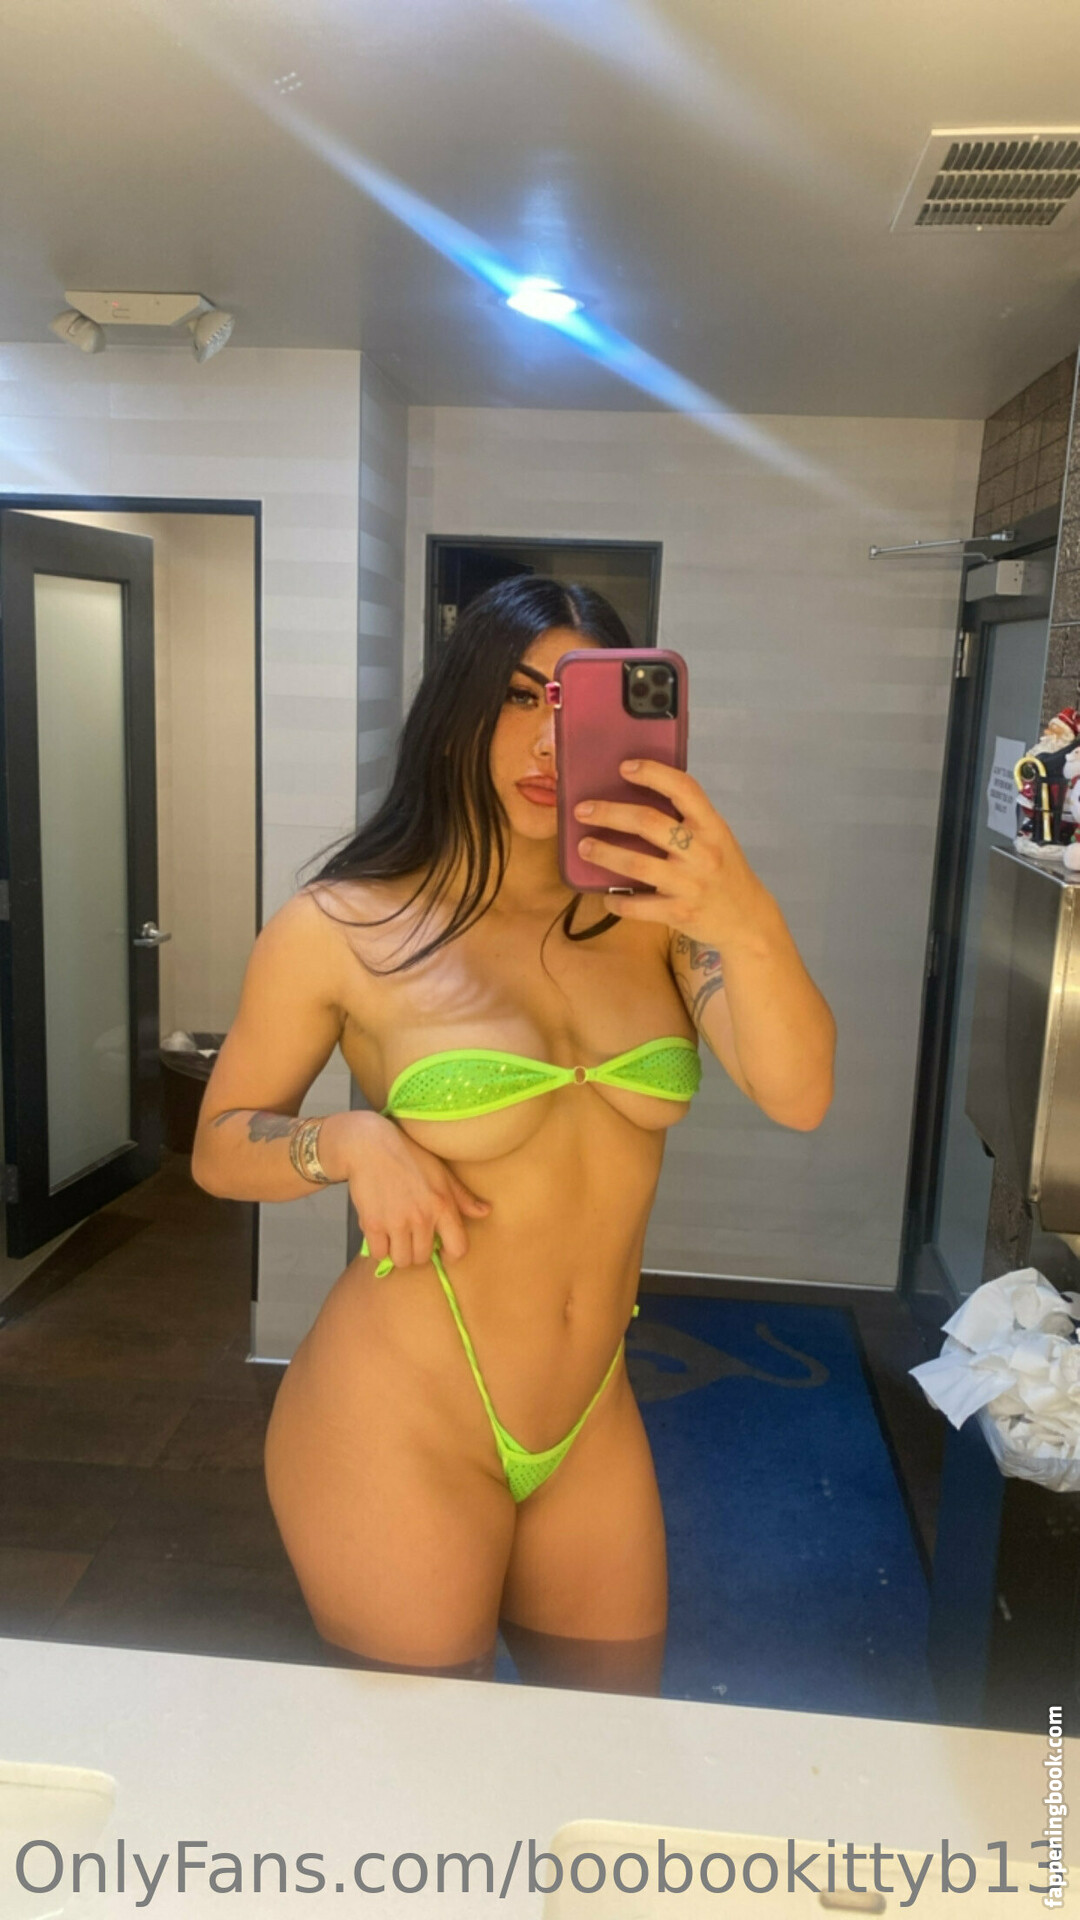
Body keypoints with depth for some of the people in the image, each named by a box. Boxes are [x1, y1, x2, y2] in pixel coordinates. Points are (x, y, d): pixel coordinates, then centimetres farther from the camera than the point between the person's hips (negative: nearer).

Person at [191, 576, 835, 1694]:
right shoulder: (341, 931, -12)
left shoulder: (650, 914, -5)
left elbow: (796, 1096, -19)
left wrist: (747, 921, -38)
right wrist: (348, 1142, -21)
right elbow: (219, 1148, -1)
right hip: (398, 1432, -3)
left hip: (593, 1428, 4)